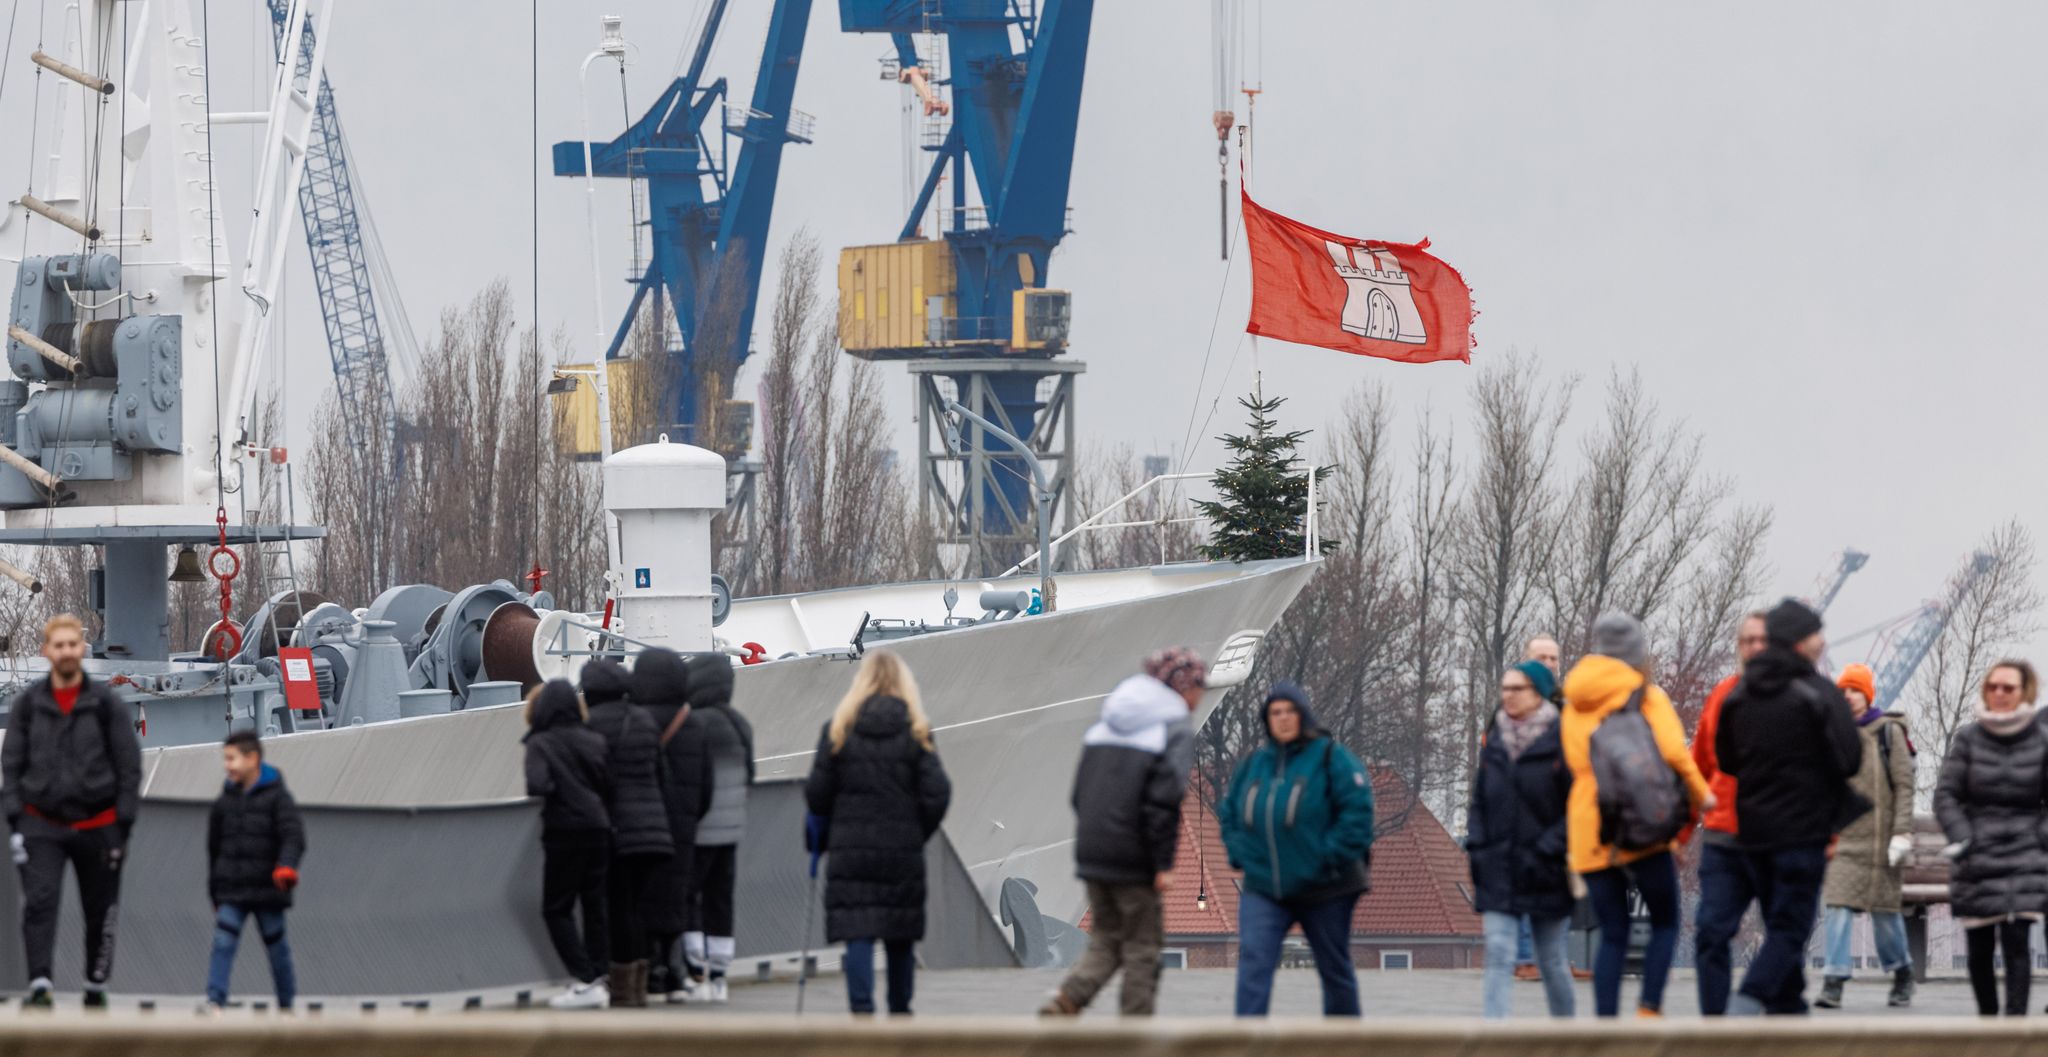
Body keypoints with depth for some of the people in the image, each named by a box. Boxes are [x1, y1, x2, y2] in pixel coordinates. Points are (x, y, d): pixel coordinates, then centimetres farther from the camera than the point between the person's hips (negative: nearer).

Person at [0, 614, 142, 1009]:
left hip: (97, 824, 0)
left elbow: (130, 766, 2)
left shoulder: (107, 703, 0)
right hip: (42, 824, 0)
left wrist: (123, 825, -4)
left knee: (100, 912, 8)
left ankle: (96, 985, 23)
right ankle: (39, 984, -24)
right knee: (39, 902, -18)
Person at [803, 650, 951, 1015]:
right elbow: (936, 793, -5)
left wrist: (828, 833, 16)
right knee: (900, 938, 12)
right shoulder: (916, 731, -1)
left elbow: (816, 793, 0)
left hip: (850, 849, -1)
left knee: (858, 935, -4)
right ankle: (900, 1010, 20)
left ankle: (862, 1009, -17)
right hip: (903, 849, 1)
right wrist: (917, 834, 9)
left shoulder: (839, 729, -1)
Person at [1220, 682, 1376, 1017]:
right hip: (1263, 888, 3)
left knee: (1335, 970, 11)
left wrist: (1332, 856, -18)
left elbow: (1358, 808, -13)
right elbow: (1229, 813, 19)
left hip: (1322, 889, -3)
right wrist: (1240, 854, 4)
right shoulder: (1253, 764, 8)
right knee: (1253, 961, -16)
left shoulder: (1331, 758, -6)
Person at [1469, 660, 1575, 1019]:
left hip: (1545, 874, -3)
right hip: (1498, 873, 3)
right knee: (1498, 953, -10)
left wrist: (1550, 849, -16)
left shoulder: (1560, 741, -8)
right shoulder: (1493, 741, 8)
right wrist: (1476, 845, 3)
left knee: (1551, 960, 9)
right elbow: (1478, 799, 17)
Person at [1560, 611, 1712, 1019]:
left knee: (1612, 935, 7)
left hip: (1588, 831, 5)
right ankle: (1649, 1009, -10)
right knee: (1665, 923, 6)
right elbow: (1673, 753, -13)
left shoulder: (1574, 703, 15)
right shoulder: (1647, 696, -2)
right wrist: (1700, 794, -1)